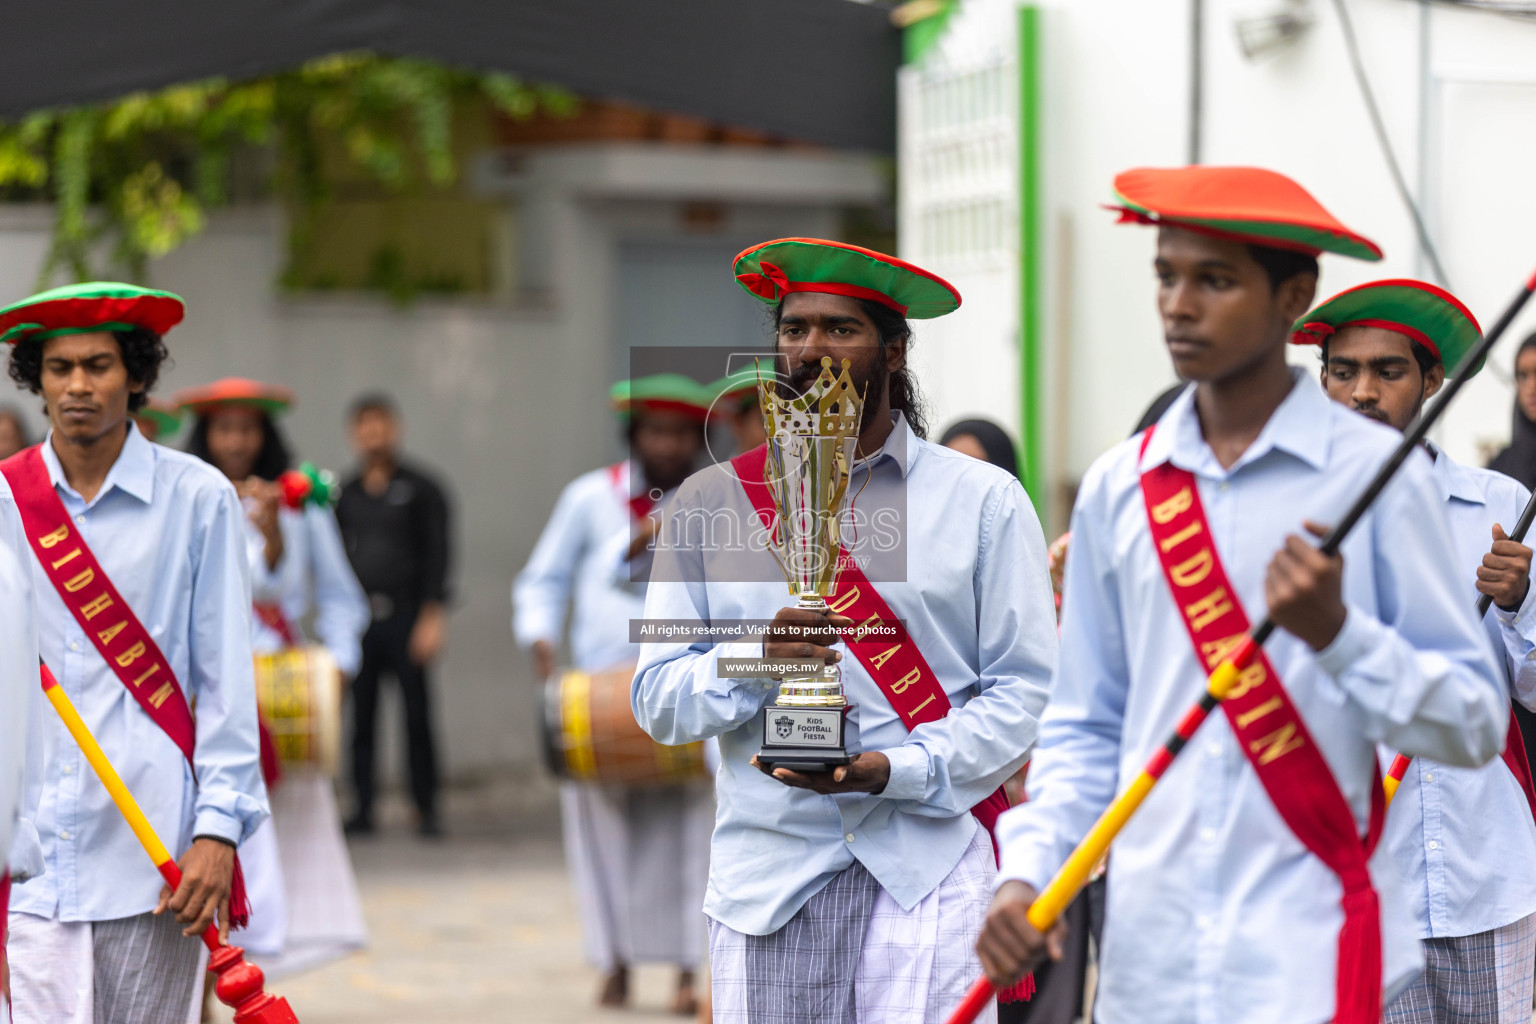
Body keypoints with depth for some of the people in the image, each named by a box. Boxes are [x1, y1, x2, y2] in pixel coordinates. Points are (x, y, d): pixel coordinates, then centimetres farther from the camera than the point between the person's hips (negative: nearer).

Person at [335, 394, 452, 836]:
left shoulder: (420, 488, 3)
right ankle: (363, 808, 7)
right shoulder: (346, 493, 14)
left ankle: (427, 811, 3)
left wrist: (433, 615, -11)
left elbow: (437, 554, -2)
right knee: (360, 716, 1)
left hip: (405, 615, -3)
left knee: (416, 714, -3)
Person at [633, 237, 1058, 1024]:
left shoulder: (983, 501, 7)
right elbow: (657, 699, 8)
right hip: (766, 874, 2)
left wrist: (895, 770, -13)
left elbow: (1025, 689, 1)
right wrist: (755, 662, -13)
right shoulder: (711, 502, 12)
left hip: (928, 870, -2)